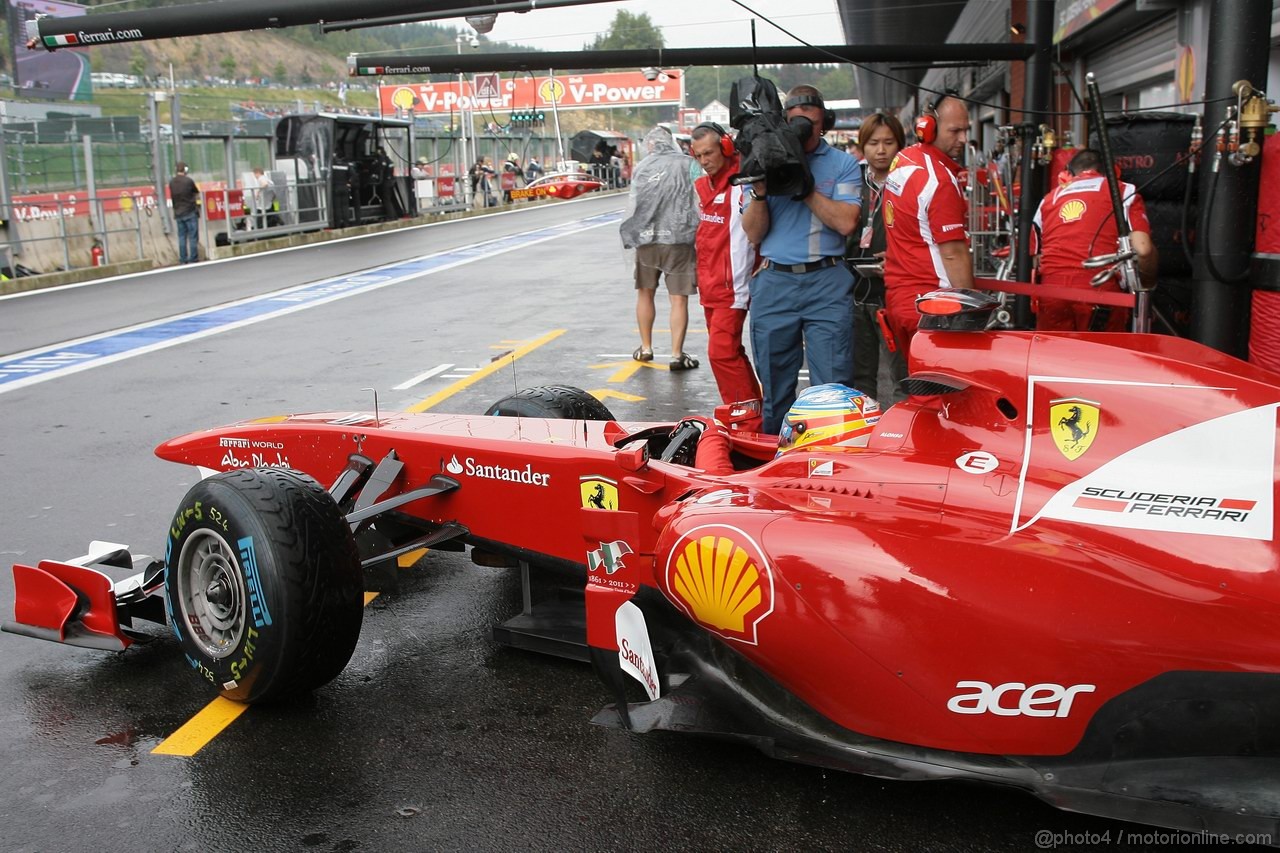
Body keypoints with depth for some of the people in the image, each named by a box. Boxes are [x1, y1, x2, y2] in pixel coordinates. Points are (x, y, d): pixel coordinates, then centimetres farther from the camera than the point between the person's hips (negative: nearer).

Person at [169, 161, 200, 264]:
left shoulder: (171, 182, 2)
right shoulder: (188, 181, -11)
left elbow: (172, 197, 9)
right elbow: (197, 194, 0)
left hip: (178, 213, 5)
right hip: (190, 212, -5)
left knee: (181, 237, 9)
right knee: (193, 237, -1)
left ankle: (183, 260, 10)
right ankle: (193, 259, -2)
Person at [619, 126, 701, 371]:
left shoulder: (642, 167, 4)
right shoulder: (687, 165, -3)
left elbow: (632, 205, 5)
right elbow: (697, 204, -5)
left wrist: (631, 236, 15)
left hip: (646, 239, 3)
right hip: (679, 239, -2)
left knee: (645, 293, 18)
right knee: (679, 299, 2)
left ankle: (645, 348, 27)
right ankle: (677, 355, 0)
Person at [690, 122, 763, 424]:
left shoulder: (739, 185, -14)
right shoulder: (701, 186, 13)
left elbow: (741, 241, -17)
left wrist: (740, 294, -19)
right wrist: (702, 279, 16)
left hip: (731, 288, -9)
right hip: (709, 287, 9)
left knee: (721, 352, -13)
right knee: (730, 353, 14)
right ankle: (755, 408, 25)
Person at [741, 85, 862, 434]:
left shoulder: (843, 164, 5)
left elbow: (846, 222, -10)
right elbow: (754, 234, 6)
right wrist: (759, 193, -11)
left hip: (827, 284, -2)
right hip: (774, 283, 2)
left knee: (833, 386, -4)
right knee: (775, 388, 9)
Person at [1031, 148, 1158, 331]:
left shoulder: (1049, 198, 24)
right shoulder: (1124, 191, 15)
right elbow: (1142, 250, 1)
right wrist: (1148, 282, 19)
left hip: (1051, 288, 3)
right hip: (1099, 290, -3)